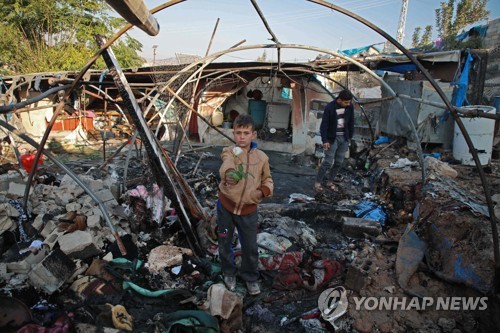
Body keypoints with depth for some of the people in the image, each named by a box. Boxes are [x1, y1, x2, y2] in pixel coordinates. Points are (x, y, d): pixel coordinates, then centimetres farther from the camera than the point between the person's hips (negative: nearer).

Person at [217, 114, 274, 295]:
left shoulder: (261, 157, -6)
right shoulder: (228, 152, -13)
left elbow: (267, 179, 9)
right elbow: (225, 170, -36)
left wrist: (263, 191, -12)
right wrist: (230, 175, -59)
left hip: (248, 210, 1)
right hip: (226, 207, -1)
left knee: (250, 247, 12)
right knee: (224, 243, 17)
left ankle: (251, 277, 38)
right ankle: (229, 273, 43)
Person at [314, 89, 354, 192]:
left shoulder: (350, 107, -2)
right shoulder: (330, 107, -16)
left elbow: (351, 122, 10)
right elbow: (324, 125, -13)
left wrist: (350, 137, 9)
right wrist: (325, 140, -15)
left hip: (344, 138, 5)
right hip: (332, 138, -5)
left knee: (339, 162, 8)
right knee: (328, 162, -6)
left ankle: (330, 181, 23)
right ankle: (318, 182, 8)